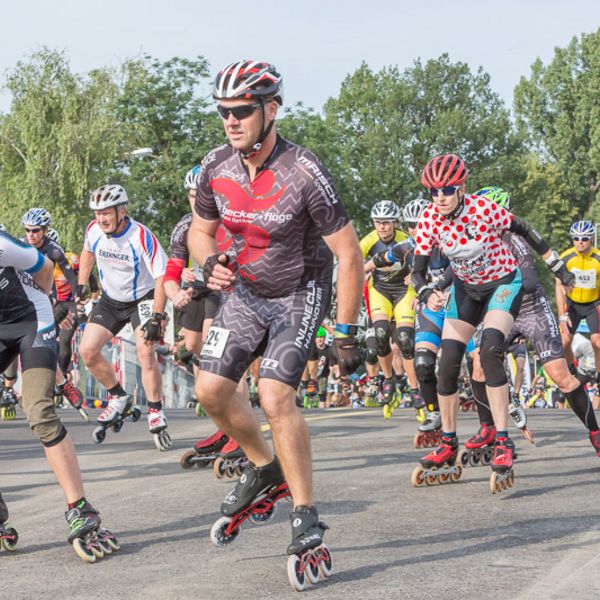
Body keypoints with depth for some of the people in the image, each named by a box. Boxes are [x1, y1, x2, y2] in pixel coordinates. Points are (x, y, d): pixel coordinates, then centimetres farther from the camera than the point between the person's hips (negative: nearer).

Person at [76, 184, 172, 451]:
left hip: (142, 299, -5)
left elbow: (162, 277, -27)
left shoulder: (142, 236, -29)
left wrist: (157, 317, -31)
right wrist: (82, 284, 6)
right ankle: (119, 398, 13)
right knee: (87, 350, -8)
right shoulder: (94, 230, -13)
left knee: (145, 351, -24)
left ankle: (156, 415, -10)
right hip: (110, 300, 5)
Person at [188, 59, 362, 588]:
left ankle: (307, 523, -9)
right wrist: (210, 263, -17)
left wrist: (346, 334, -21)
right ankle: (265, 469, 24)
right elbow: (201, 230, 8)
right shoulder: (216, 167, -11)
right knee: (211, 390, -4)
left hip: (300, 292, -6)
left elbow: (349, 253, -22)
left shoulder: (304, 173, -28)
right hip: (245, 290, 6)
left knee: (275, 396, -21)